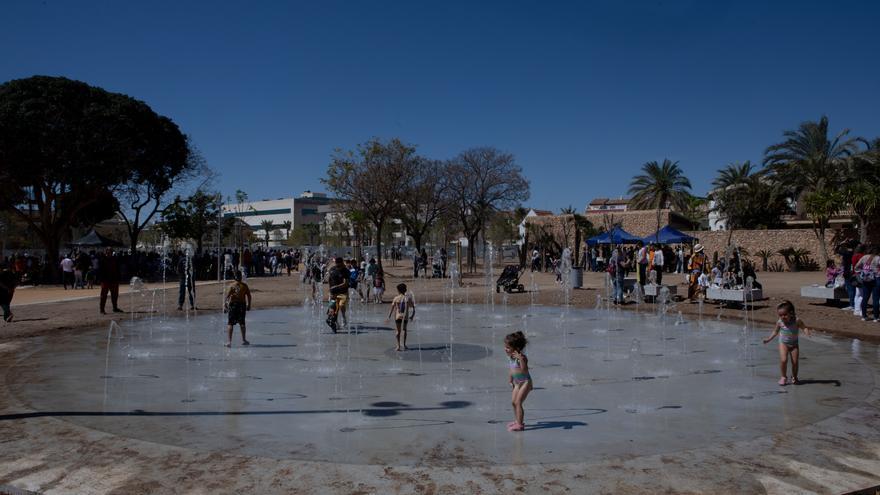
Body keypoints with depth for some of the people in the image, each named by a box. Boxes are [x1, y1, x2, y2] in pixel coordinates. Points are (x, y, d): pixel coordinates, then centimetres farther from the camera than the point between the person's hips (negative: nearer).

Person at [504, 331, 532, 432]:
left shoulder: (521, 357, -22)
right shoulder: (511, 357, 3)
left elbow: (524, 370, -36)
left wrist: (520, 359, -46)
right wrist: (510, 379, 21)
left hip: (525, 382, -9)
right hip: (517, 382, 9)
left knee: (518, 402, -8)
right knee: (513, 402, 14)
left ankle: (520, 424, 1)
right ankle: (517, 421, 30)